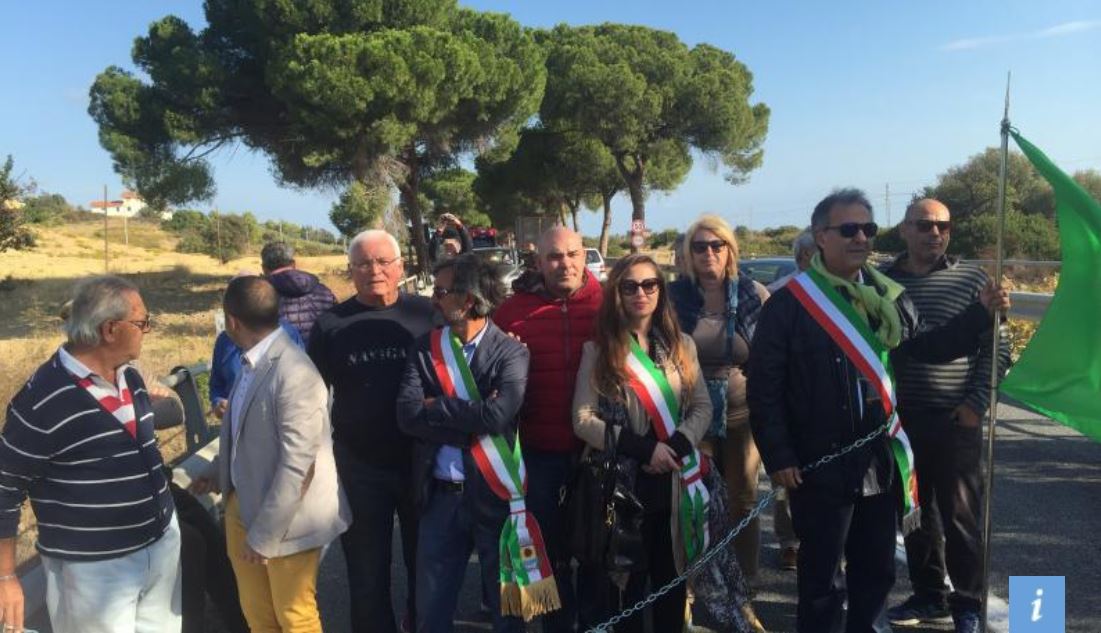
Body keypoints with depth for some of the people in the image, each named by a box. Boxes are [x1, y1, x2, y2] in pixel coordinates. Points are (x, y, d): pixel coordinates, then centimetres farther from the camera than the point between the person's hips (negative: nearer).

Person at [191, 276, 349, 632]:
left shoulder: (295, 374, -27)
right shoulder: (252, 361, 0)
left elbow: (296, 464, -26)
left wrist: (264, 534, -21)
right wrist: (218, 472, 24)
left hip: (286, 517, -8)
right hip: (242, 505, 8)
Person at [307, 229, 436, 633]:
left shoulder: (428, 315, -5)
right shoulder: (331, 324, -1)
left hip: (422, 462, 0)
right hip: (358, 467, 0)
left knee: (426, 565, 18)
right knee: (367, 573, 14)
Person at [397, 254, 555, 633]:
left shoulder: (510, 352, -9)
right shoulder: (425, 348, 1)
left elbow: (497, 415, -23)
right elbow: (407, 415, -10)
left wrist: (437, 406, -12)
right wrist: (472, 423, -17)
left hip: (494, 494, -3)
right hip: (440, 495, 3)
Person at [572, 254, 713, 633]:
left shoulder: (682, 345, 7)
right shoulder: (598, 350, -2)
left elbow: (702, 406, 4)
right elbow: (582, 419, -8)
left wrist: (676, 446, -15)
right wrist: (642, 449, -17)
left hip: (674, 483, 3)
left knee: (671, 580, 14)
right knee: (628, 582, 9)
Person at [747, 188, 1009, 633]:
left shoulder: (888, 295, 4)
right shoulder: (789, 302, -12)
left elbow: (925, 347, 14)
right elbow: (764, 386, -11)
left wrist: (980, 314, 2)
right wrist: (778, 457, -14)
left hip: (882, 460, 5)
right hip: (820, 464, -5)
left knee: (877, 569, 21)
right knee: (821, 575, 10)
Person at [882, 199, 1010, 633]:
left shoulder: (971, 279, -1)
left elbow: (996, 347, 0)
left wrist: (977, 402, -9)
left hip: (956, 420, -3)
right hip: (899, 419, 3)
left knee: (959, 516, 3)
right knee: (916, 513, 13)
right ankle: (928, 595, 28)